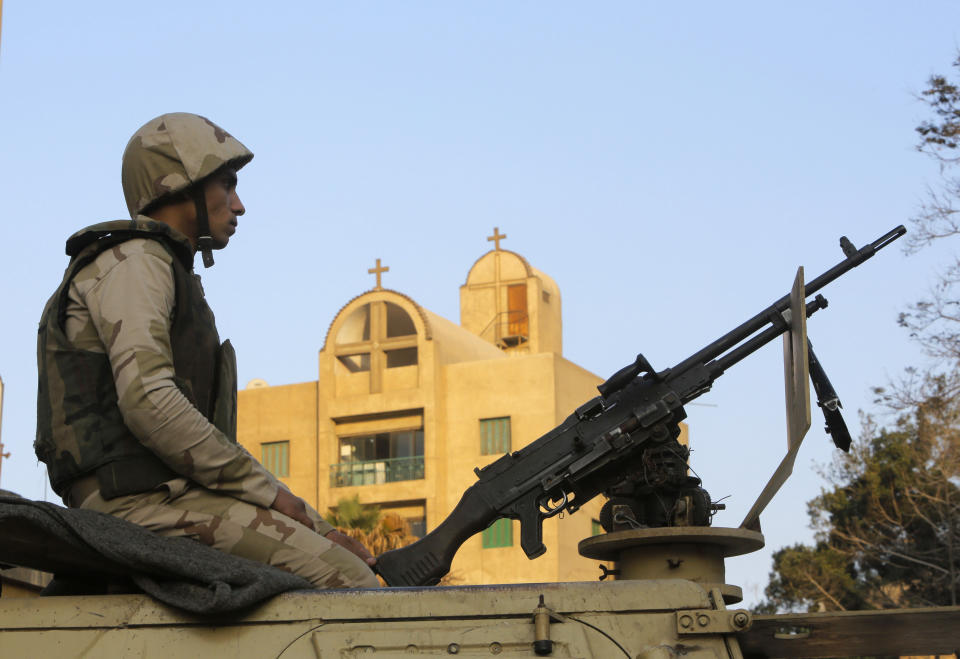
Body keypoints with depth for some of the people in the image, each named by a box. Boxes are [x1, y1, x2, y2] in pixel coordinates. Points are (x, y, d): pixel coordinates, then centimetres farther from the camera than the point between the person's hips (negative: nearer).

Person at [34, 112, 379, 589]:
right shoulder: (132, 262, -3)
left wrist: (315, 528, 12)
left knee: (349, 560, 4)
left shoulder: (173, 275, 27)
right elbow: (148, 401, -20)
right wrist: (266, 491, -14)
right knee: (347, 583, -20)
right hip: (137, 496, -10)